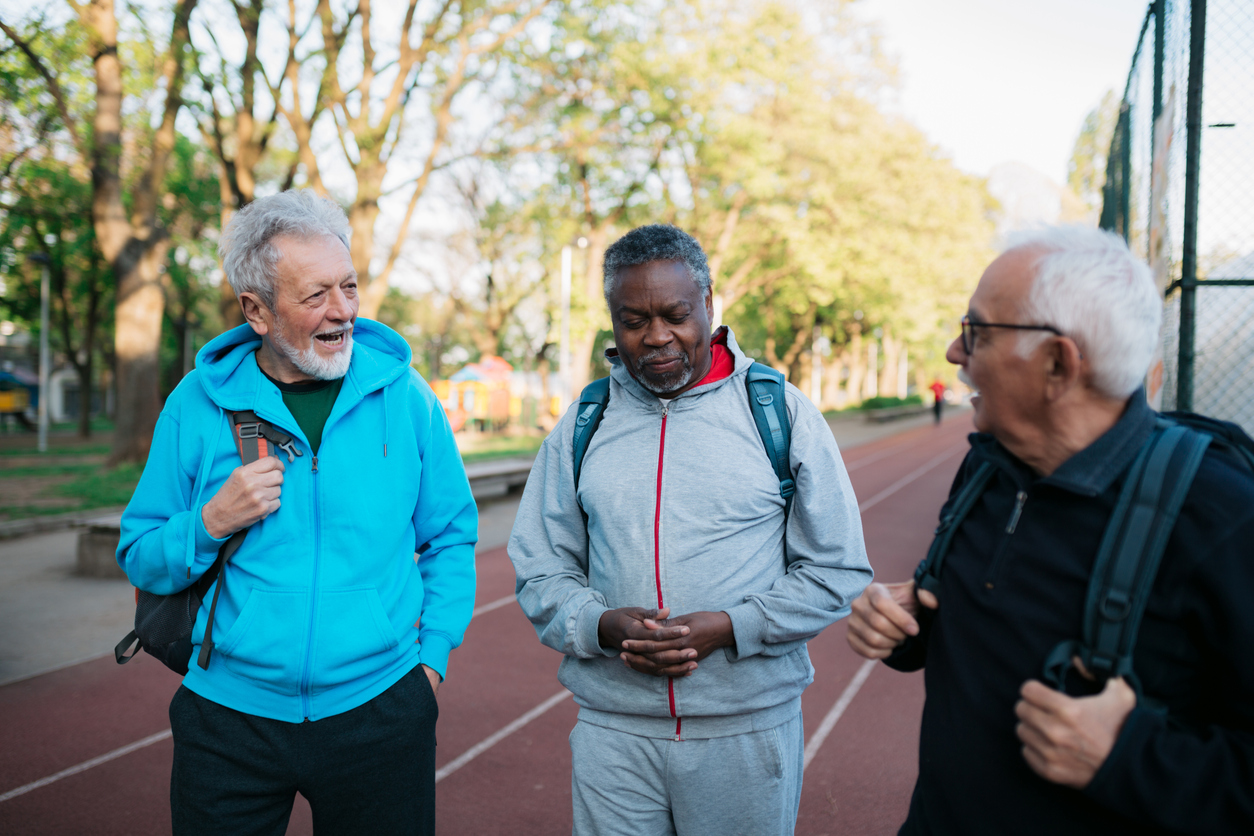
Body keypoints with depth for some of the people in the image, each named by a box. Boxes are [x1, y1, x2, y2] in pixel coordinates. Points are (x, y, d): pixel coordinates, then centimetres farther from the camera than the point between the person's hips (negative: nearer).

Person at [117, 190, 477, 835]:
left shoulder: (404, 396, -4)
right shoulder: (198, 403, -3)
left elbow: (451, 538, 6)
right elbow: (139, 559, 4)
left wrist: (432, 656, -1)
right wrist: (212, 523, -15)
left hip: (378, 709, 0)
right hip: (229, 711, 1)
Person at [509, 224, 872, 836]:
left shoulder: (782, 413, -3)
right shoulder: (583, 425, 4)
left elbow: (838, 572, -2)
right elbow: (540, 572, 6)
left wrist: (729, 627, -15)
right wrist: (602, 624, -13)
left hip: (749, 726, -1)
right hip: (612, 726, 2)